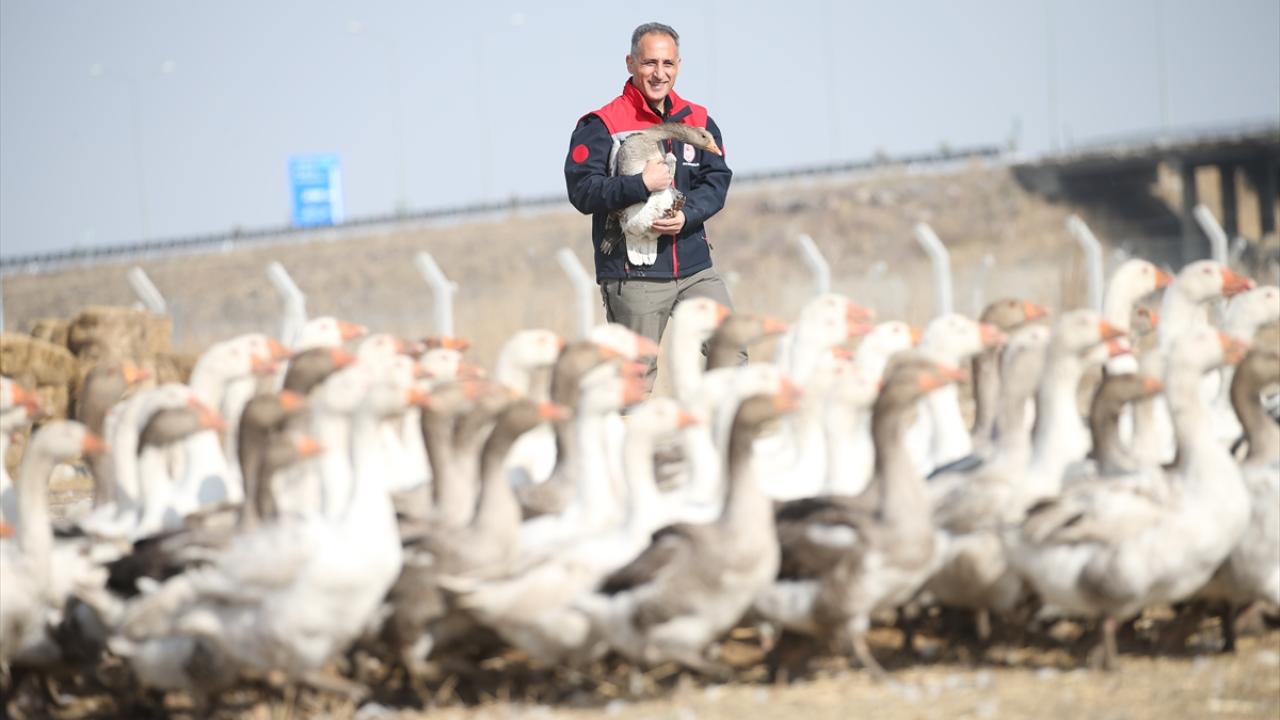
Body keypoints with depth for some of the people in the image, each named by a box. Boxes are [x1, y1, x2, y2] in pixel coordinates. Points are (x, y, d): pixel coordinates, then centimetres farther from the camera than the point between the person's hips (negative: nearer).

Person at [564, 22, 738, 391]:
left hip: (694, 268, 5)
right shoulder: (602, 125, -5)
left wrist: (687, 215, -13)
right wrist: (640, 185, -23)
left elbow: (717, 180, 6)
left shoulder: (698, 121, 11)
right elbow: (582, 191, -13)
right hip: (632, 274, -4)